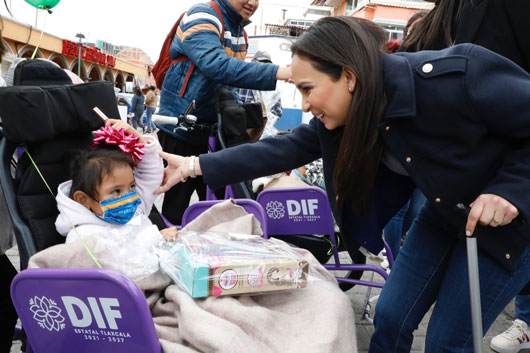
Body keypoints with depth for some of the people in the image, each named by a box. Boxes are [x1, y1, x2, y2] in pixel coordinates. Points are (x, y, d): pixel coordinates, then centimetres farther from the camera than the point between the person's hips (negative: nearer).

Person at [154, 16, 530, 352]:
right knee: (391, 317, 7)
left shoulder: (455, 77, -34)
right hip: (445, 214, 5)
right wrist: (194, 166, -12)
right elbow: (285, 149, -9)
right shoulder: (345, 114, -14)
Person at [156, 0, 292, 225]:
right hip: (182, 130, -8)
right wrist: (275, 72, -39)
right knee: (175, 211, 0)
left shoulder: (239, 30, 11)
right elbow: (216, 65, -33)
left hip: (215, 134, 8)